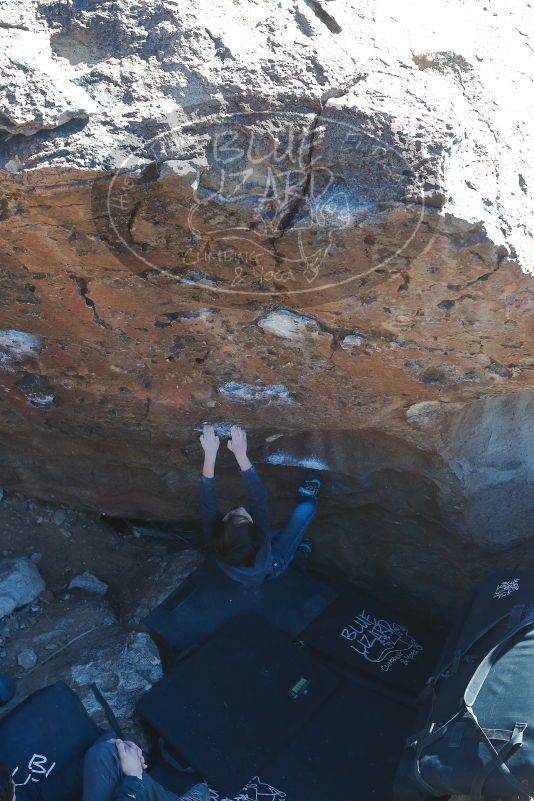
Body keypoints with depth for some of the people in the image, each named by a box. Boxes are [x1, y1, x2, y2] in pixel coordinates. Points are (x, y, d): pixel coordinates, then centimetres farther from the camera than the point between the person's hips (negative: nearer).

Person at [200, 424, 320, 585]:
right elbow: (259, 499, -44)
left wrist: (210, 453, -46)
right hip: (274, 566, -3)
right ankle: (308, 496, 29)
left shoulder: (213, 541, -43)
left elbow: (208, 502, -39)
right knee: (306, 508, -5)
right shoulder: (260, 547, -48)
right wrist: (241, 453, -46)